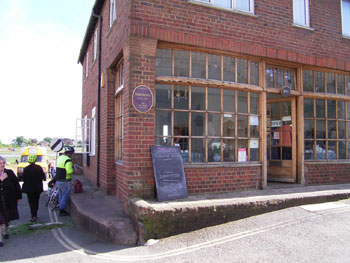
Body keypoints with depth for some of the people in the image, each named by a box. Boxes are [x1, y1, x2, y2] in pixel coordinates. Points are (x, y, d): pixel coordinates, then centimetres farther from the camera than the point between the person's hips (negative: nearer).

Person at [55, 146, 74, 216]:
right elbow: (70, 171, -27)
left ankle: (61, 210, 27)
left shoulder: (60, 157, 10)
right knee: (65, 196, 2)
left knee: (61, 195, 19)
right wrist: (73, 170, -7)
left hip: (58, 180, 9)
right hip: (64, 181, -9)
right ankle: (62, 211, 7)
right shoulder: (68, 160, -20)